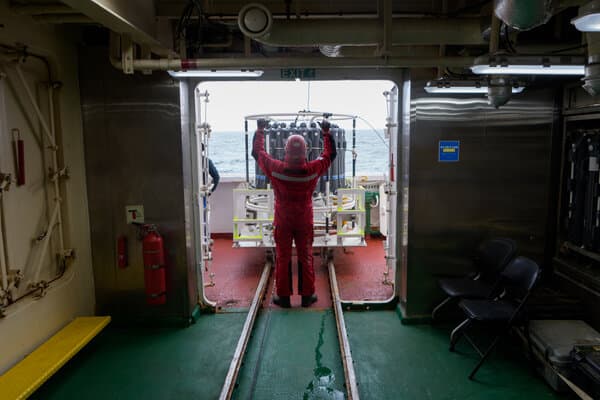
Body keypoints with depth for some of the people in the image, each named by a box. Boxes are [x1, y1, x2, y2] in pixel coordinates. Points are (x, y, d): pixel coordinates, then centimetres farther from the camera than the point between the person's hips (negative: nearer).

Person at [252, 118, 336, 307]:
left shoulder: (276, 169, -18)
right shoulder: (312, 170, -16)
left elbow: (257, 152, -1)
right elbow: (330, 154, 2)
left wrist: (260, 131, 10)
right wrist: (326, 132, 11)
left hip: (282, 222, 0)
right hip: (304, 221, 1)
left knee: (283, 258, 10)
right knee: (305, 257, 12)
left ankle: (283, 296, 18)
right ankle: (307, 295, 21)